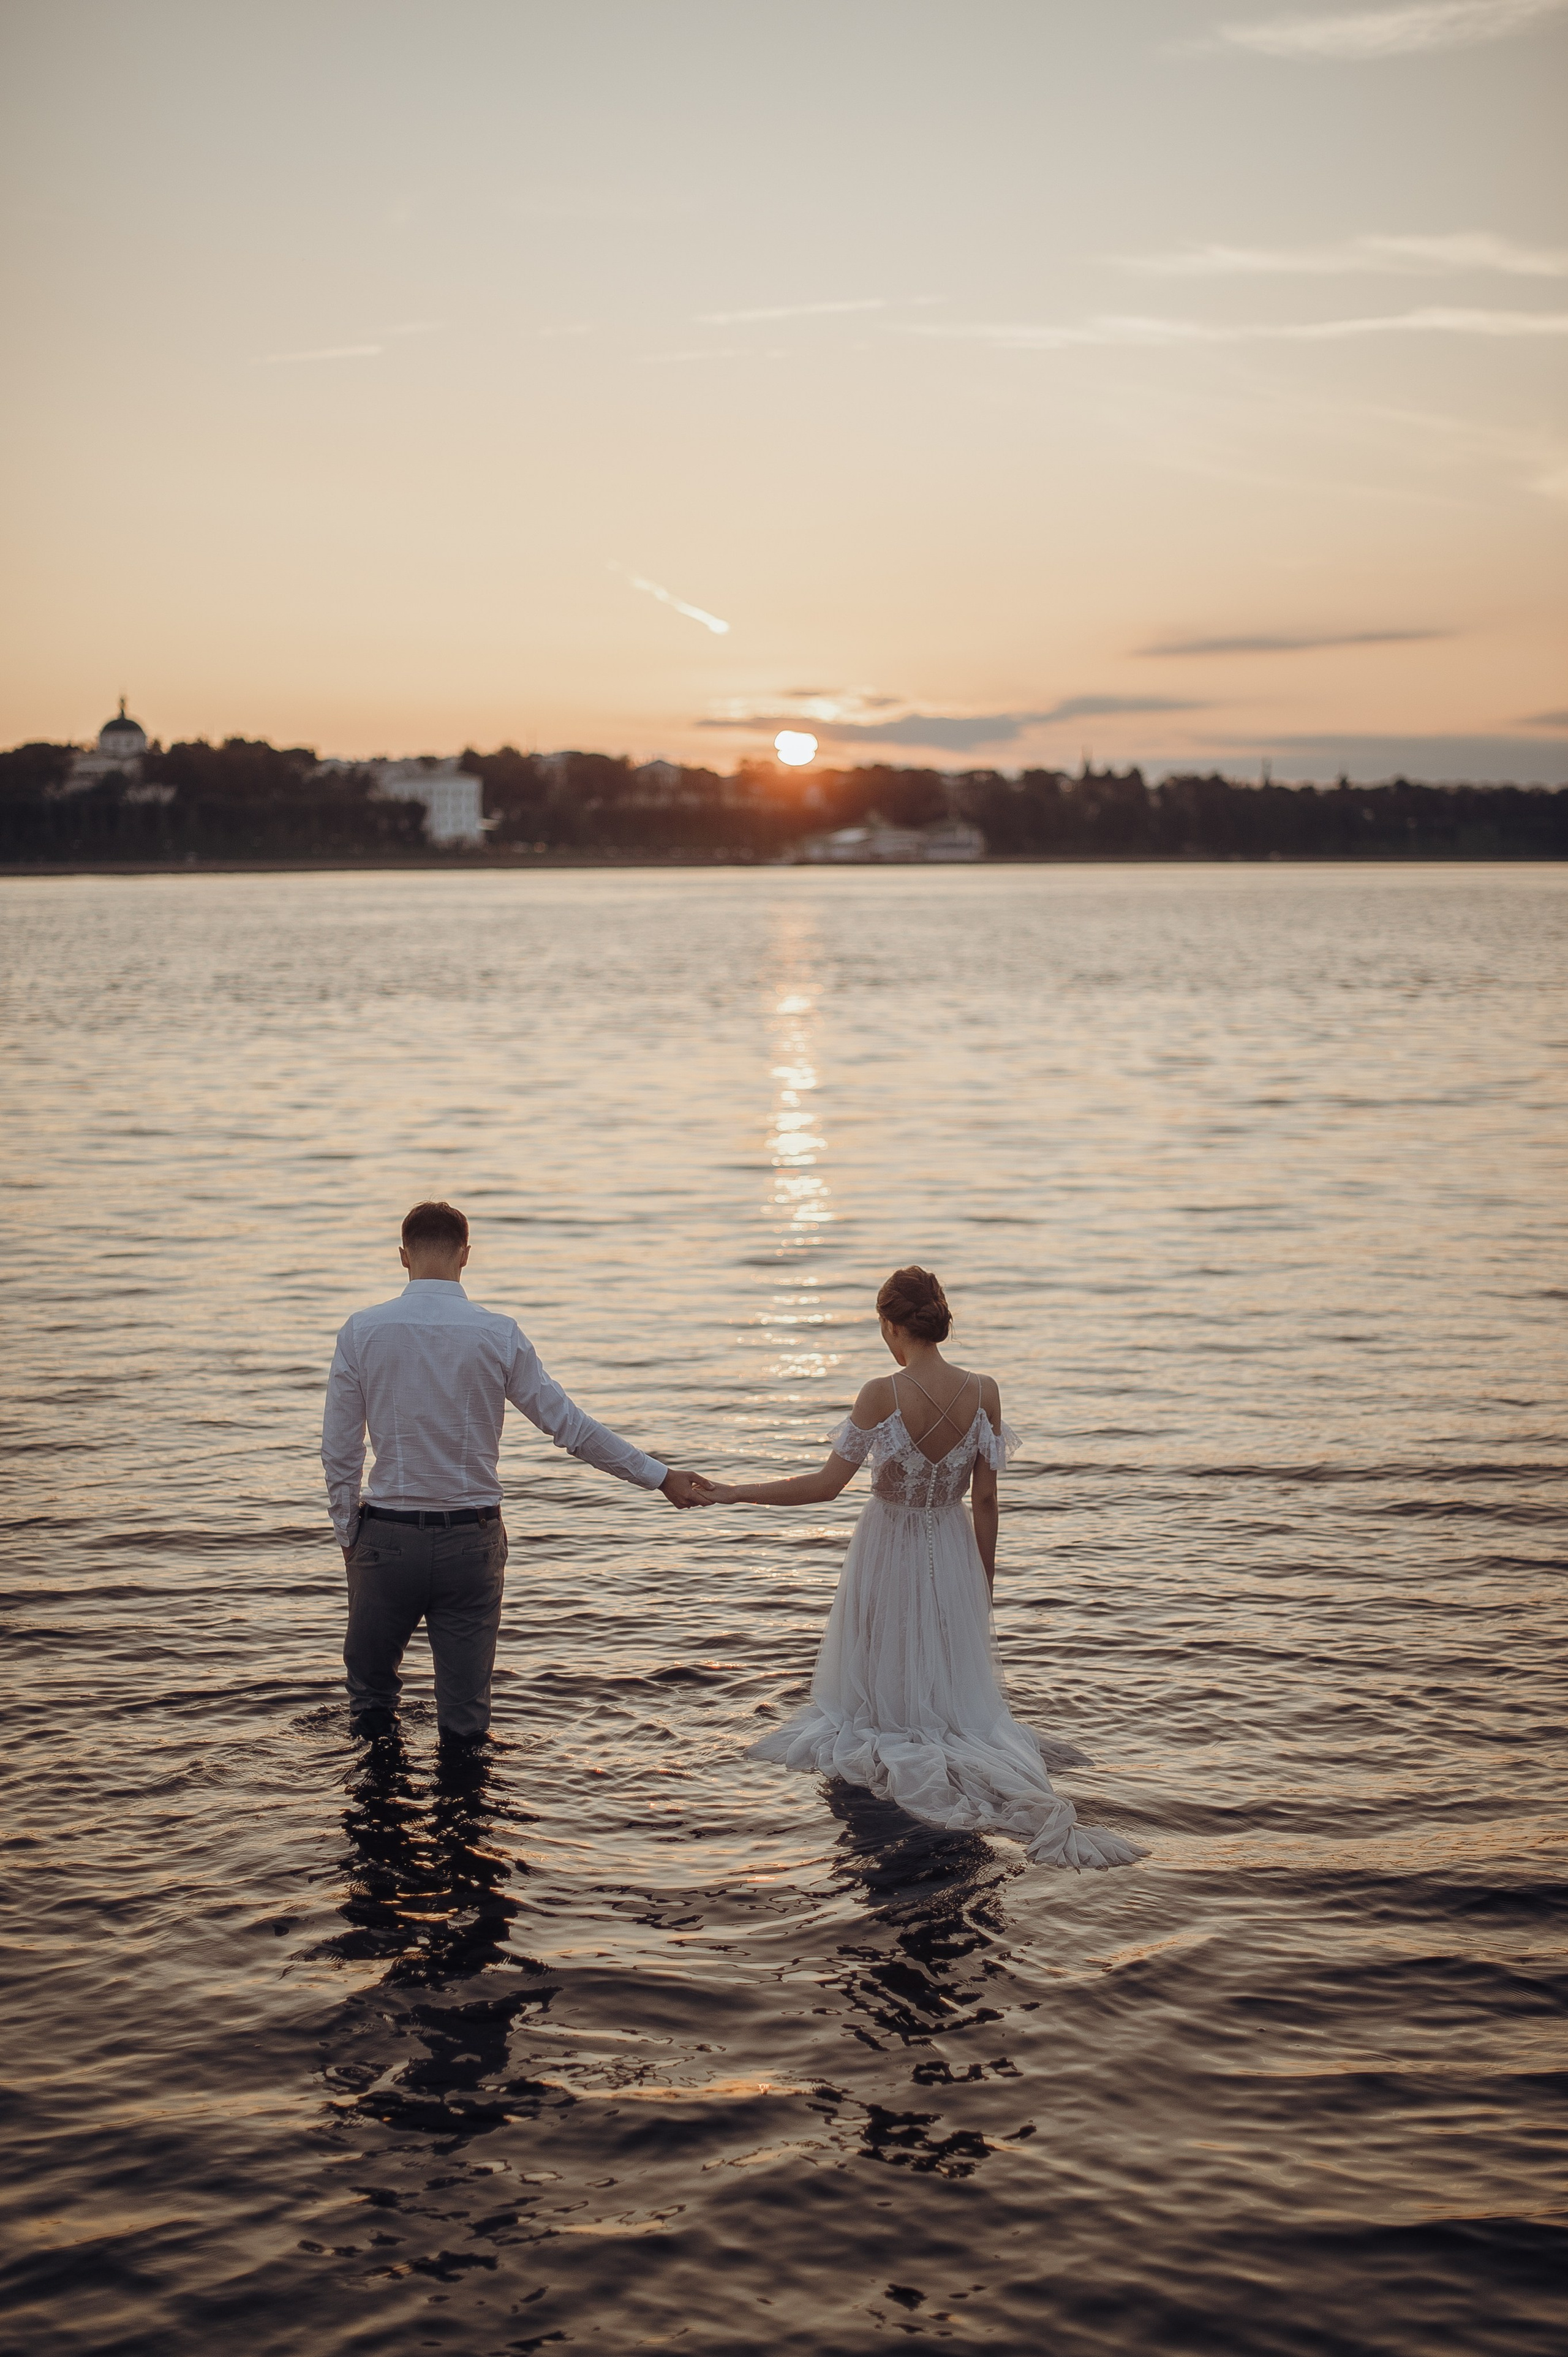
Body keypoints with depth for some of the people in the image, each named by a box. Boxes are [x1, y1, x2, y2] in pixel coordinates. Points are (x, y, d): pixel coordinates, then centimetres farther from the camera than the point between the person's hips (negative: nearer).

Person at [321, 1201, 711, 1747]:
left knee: (371, 1697, 17)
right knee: (465, 1713, 10)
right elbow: (569, 1425, -3)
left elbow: (339, 1450, -2)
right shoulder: (498, 1335, -6)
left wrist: (348, 1531, 11)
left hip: (387, 1537, 0)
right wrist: (660, 1477, 5)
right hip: (471, 1541, 0)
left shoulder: (362, 1331, -5)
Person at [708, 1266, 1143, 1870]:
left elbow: (826, 1485, -19)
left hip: (888, 1546, -3)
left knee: (883, 1689, 16)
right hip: (951, 1549, 3)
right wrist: (987, 1576, 9)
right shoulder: (983, 1392, -11)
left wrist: (736, 1493, -9)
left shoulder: (883, 1394, -21)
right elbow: (986, 1498, -4)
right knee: (954, 1687, 16)